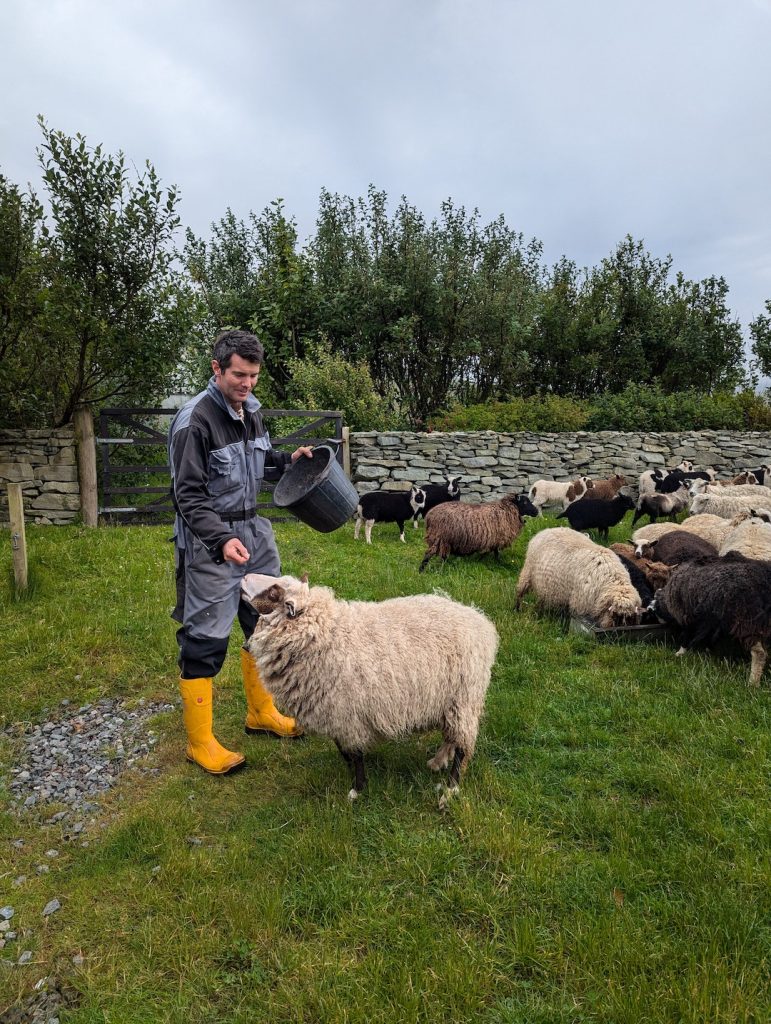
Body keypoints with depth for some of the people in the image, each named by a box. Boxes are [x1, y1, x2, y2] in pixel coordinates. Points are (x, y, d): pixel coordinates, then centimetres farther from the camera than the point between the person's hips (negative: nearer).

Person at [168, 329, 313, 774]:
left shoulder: (250, 409, 5)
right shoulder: (195, 420, -19)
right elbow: (189, 496, -20)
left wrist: (286, 459, 6)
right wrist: (222, 540, -33)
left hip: (253, 530, 8)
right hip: (209, 540, -8)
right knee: (206, 638, -1)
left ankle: (262, 712, 35)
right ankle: (200, 742, 16)